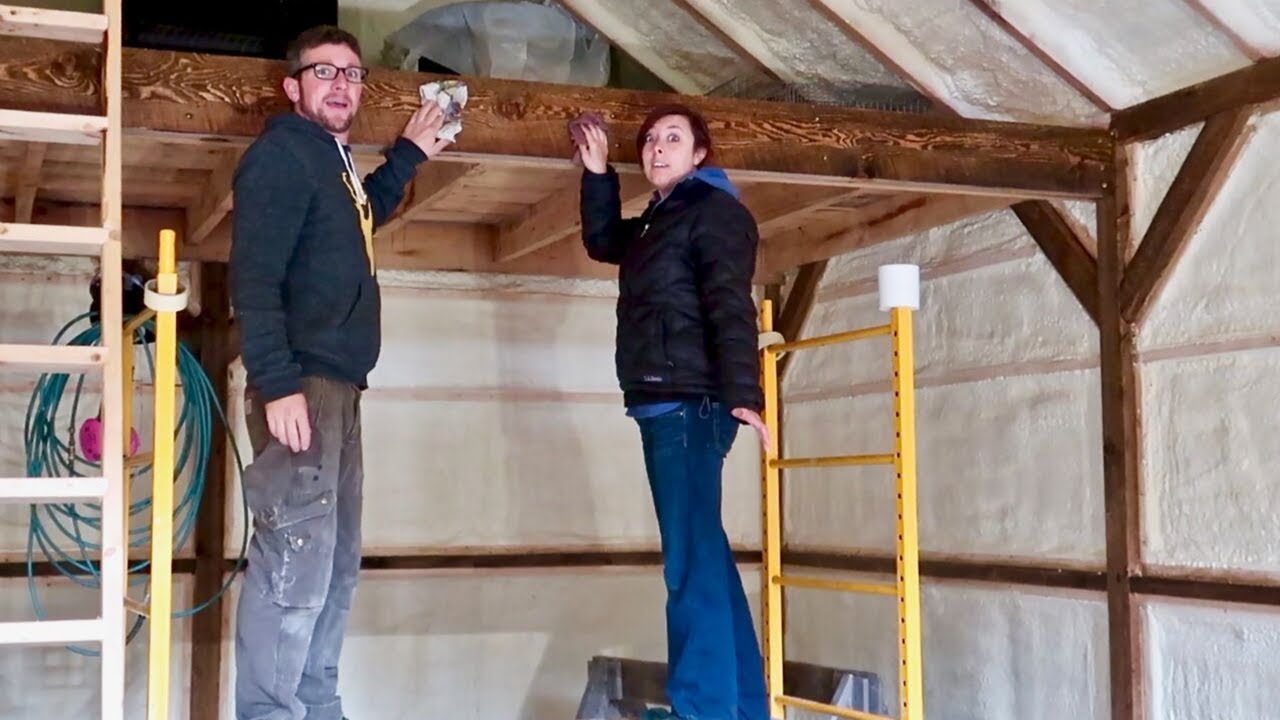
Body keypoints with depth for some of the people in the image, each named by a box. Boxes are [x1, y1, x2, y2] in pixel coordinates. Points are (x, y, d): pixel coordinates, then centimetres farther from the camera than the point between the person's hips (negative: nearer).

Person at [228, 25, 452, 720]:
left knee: (335, 562, 13)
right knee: (296, 559, -13)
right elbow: (253, 278, -18)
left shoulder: (333, 161, 20)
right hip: (300, 387, -10)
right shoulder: (281, 153, -8)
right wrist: (277, 384, -25)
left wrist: (410, 152, 38)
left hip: (337, 389, 10)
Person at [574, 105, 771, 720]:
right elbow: (600, 241, 41)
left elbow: (730, 306, -17)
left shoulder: (716, 210, -5)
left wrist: (743, 393, -28)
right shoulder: (656, 223, 22)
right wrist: (597, 173, 27)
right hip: (663, 405, 10)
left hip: (691, 404, -10)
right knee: (705, 555, 12)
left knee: (691, 559, -14)